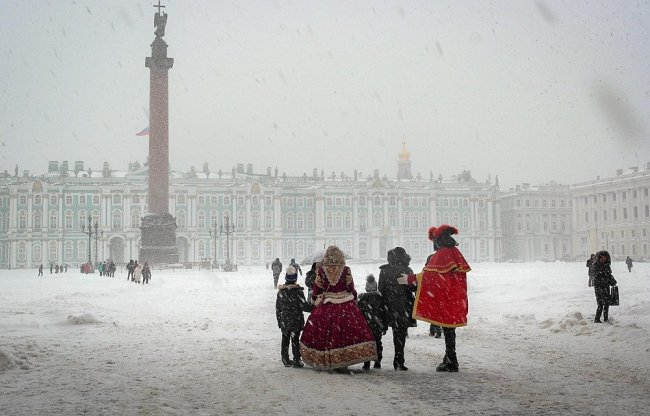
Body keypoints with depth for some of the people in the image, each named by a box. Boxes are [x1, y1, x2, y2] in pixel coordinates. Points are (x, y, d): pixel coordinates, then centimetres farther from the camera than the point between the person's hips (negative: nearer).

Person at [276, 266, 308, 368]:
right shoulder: (298, 291, -15)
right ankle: (296, 360, 7)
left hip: (284, 321, 4)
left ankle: (285, 360, 19)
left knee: (285, 339, 13)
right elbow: (304, 306, -14)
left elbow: (278, 308, 6)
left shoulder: (280, 291, -1)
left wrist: (279, 321, 15)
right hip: (296, 321, -4)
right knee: (295, 340, 3)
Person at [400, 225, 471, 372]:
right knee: (450, 328, 16)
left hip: (444, 299, -8)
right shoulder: (455, 253, 10)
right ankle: (449, 359, 24)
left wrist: (409, 279, -8)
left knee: (447, 329, -2)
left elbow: (427, 275, -16)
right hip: (456, 299, 8)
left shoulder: (440, 255, -16)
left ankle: (451, 363, 2)